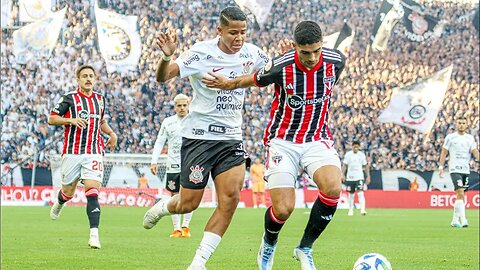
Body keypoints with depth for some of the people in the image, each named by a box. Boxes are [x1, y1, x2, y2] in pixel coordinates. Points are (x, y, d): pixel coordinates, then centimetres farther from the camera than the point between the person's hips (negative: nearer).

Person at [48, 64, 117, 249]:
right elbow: (51, 118, -1)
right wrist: (71, 120, -16)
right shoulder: (69, 98, 0)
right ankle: (59, 203, 48)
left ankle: (94, 235, -21)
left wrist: (111, 133, 12)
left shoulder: (100, 99, 14)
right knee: (68, 191, 9)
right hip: (72, 151, -2)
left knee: (92, 192, -14)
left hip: (94, 152, 2)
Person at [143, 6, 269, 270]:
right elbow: (163, 77, -22)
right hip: (198, 136, -4)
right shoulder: (202, 52, -15)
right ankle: (162, 206, 38)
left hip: (231, 138, 4)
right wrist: (167, 56, -45)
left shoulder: (251, 53, 1)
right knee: (188, 204, 0)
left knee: (230, 198, -13)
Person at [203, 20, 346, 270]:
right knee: (283, 209, -13)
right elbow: (256, 80, 5)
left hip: (318, 139, 2)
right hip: (283, 140, -2)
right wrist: (228, 84, 5)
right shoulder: (281, 66, -20)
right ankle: (268, 244, 26)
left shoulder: (335, 61, -11)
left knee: (333, 188, -26)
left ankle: (305, 249, -4)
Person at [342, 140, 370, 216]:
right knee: (351, 194, 8)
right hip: (350, 177, 1)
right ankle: (350, 210, 20)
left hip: (359, 177, -1)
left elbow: (366, 166, 7)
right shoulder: (348, 154, 1)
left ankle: (362, 210, -23)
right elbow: (345, 165, 4)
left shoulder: (361, 155, 1)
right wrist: (343, 175, -6)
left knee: (360, 193, -16)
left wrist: (368, 176, 3)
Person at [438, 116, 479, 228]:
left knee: (461, 196, 8)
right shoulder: (450, 137, 2)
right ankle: (463, 219, -22)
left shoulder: (470, 138, 11)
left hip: (466, 170, 4)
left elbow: (475, 151, 3)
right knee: (460, 193, -18)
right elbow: (444, 152, 4)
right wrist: (441, 167, -2)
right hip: (455, 169, -4)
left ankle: (455, 220, 17)